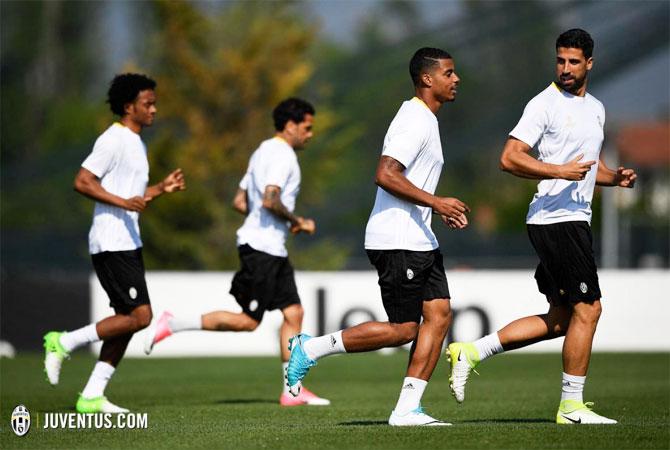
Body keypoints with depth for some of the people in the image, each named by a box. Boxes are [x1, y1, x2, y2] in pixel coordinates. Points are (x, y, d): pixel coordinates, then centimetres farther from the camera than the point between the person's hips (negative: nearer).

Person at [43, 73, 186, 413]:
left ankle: (92, 396, 7)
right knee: (139, 315, -14)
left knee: (127, 320, 6)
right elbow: (82, 182, -18)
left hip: (128, 243, 10)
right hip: (111, 243, -10)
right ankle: (63, 343, -5)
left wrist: (162, 188, 13)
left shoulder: (136, 143, 19)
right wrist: (124, 202, -25)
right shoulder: (114, 140, -11)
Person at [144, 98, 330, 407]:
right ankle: (173, 324, -3)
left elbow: (239, 202, 21)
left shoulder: (263, 152, 19)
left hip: (272, 250, 10)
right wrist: (296, 222, -11)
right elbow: (270, 200, -25)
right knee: (248, 321, -8)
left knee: (293, 313, 5)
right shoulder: (282, 155, -11)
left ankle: (292, 390, 4)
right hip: (262, 247, -10)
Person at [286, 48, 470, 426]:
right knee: (403, 329, -8)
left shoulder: (425, 120, 18)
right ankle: (311, 349, 2)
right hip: (397, 242, -10)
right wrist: (436, 202, -23)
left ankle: (407, 408, 0)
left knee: (439, 314, 1)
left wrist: (440, 210, 16)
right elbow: (386, 175, -25)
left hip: (420, 241, 10)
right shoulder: (415, 122, -15)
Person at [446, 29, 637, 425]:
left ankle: (471, 352, 13)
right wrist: (560, 171, -24)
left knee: (560, 319, 9)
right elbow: (510, 158, -15)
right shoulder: (546, 104, -8)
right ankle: (572, 406, -1)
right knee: (588, 308, -9)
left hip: (575, 221, 9)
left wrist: (615, 177, 10)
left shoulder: (596, 108, 17)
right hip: (555, 218, -9)